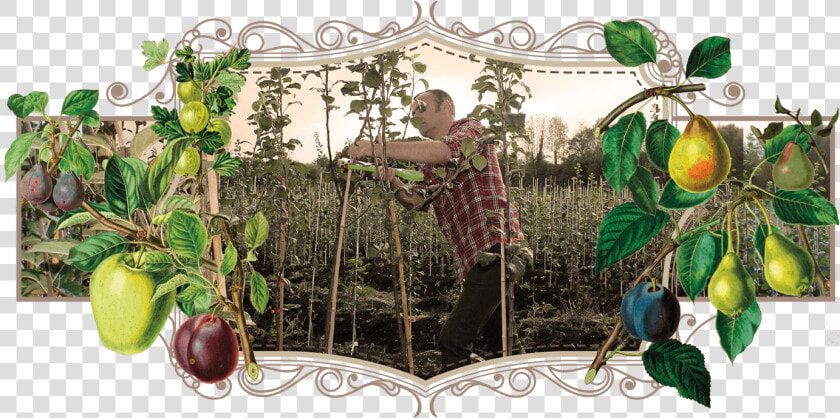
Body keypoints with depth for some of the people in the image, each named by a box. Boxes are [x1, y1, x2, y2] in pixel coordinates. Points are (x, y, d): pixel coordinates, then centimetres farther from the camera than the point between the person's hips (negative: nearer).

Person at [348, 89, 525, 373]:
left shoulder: (469, 129, -1)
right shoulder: (429, 164, 24)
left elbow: (446, 150, -24)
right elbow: (417, 201, 8)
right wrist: (395, 184, -14)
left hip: (495, 247, -10)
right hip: (473, 256, 10)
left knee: (454, 339, -15)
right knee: (496, 341, 18)